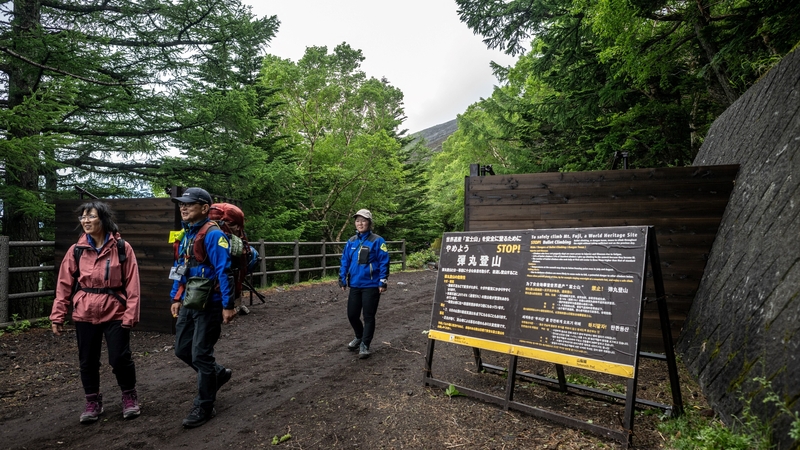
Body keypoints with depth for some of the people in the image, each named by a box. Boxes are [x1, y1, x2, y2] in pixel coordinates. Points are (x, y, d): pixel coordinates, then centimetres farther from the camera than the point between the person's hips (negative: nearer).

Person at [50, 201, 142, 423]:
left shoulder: (122, 248, -6)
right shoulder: (77, 250, 2)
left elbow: (132, 284, -7)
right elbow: (64, 284, 5)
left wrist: (130, 314, -11)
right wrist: (58, 315, 2)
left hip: (115, 313, -3)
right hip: (85, 314, 3)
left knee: (120, 358, -1)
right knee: (88, 360, 11)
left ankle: (129, 396, 22)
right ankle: (93, 401, 30)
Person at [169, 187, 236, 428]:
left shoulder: (213, 235, -18)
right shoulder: (186, 234, 10)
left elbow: (223, 271, -22)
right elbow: (180, 269, 18)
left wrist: (228, 305, -23)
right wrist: (176, 298, 18)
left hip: (208, 305, -9)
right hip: (189, 303, 9)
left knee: (200, 354, 1)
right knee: (182, 349, 16)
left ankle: (204, 407, 18)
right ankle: (217, 373, 39)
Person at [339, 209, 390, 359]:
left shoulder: (377, 241, -8)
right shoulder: (351, 241, 7)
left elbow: (384, 263, -10)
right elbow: (345, 262, 12)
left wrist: (382, 282, -13)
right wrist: (342, 280, 9)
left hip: (371, 285, -5)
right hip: (355, 285, 5)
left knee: (368, 316, 3)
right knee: (352, 315, 12)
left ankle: (365, 345, 16)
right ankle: (359, 337, 38)